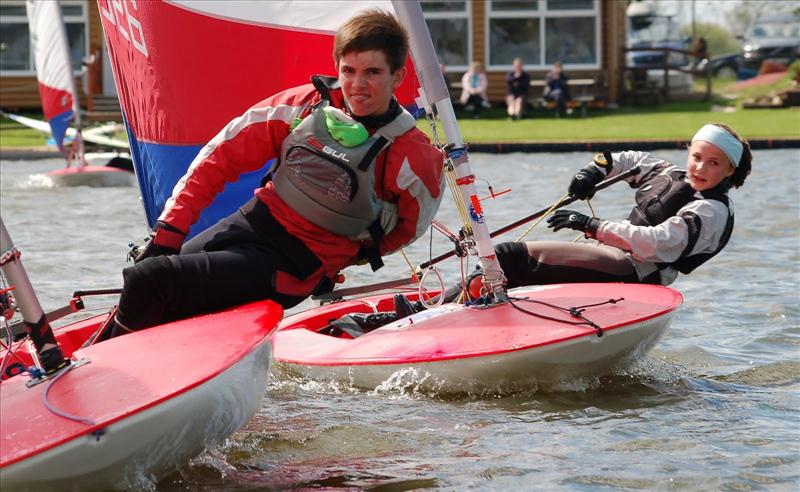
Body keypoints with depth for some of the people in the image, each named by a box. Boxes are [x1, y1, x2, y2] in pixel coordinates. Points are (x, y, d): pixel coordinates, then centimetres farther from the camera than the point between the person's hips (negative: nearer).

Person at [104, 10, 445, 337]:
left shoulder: (414, 157, -14)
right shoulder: (306, 104, -5)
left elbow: (409, 227, 7)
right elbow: (222, 156, 0)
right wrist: (168, 232, -5)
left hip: (298, 268, -5)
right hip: (252, 223, 5)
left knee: (147, 281, -19)